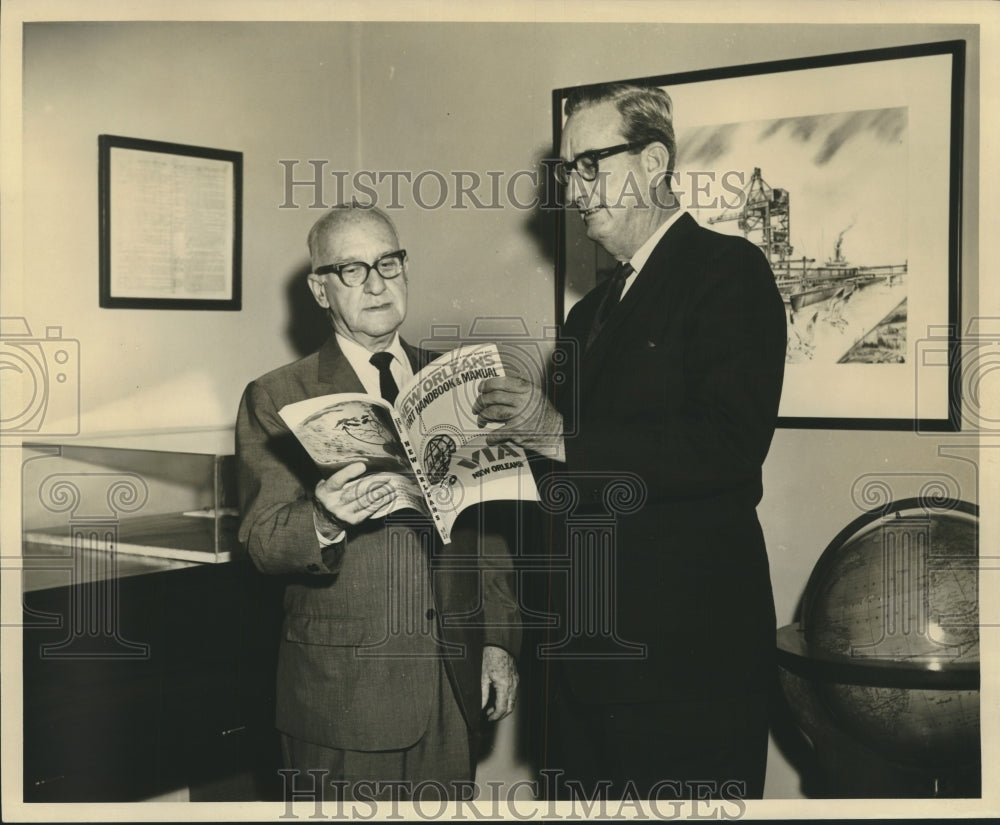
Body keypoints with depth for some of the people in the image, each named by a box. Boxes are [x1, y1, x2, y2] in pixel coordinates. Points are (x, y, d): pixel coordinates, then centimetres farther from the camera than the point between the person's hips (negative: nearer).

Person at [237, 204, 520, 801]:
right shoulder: (276, 398, 0)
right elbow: (263, 540, -8)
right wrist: (324, 522, -29)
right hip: (344, 686, -3)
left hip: (457, 680, 4)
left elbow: (486, 526, 14)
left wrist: (499, 640, 7)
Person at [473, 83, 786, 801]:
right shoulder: (592, 310, 18)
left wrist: (565, 437, -21)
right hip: (587, 641, 8)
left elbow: (730, 445, -21)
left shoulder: (729, 270, -8)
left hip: (687, 643, -8)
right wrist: (520, 432, -1)